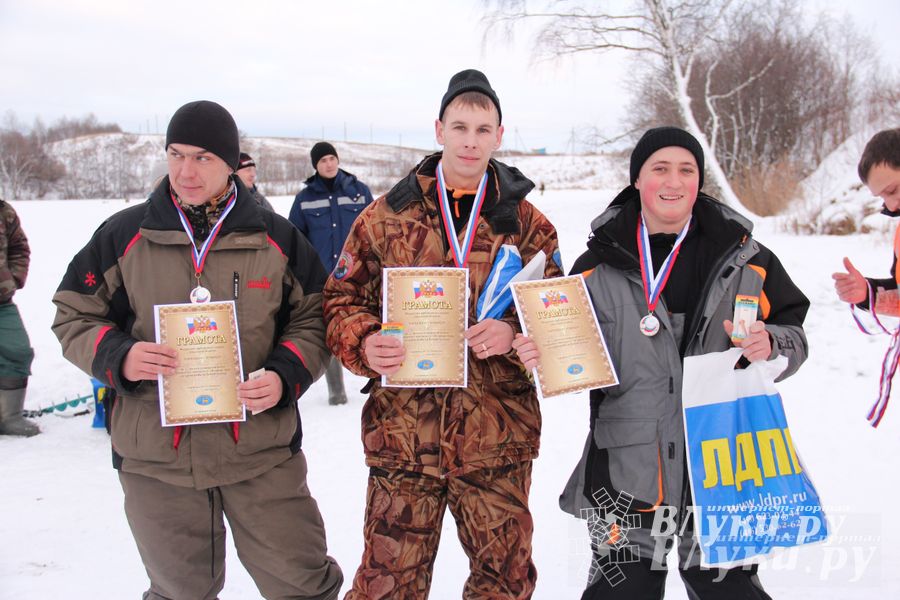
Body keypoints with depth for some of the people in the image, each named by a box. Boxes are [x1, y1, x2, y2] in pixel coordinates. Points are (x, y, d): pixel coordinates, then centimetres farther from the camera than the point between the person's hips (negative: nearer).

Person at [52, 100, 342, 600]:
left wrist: (285, 376, -13)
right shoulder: (123, 235, 0)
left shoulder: (276, 238, 0)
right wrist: (119, 357, -13)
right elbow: (73, 318, 7)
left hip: (262, 449, 0)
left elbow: (313, 320, 6)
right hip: (155, 456, 1)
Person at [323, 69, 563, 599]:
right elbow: (342, 299, 7)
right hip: (403, 432, -1)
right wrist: (364, 345, -14)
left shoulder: (527, 223, 5)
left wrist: (513, 332, -13)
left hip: (497, 437, 1)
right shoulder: (386, 217, 3)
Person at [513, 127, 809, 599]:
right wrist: (543, 356, -11)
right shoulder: (599, 265, 2)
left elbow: (793, 335, 8)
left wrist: (769, 346, -13)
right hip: (626, 474, 0)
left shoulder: (745, 257, 3)